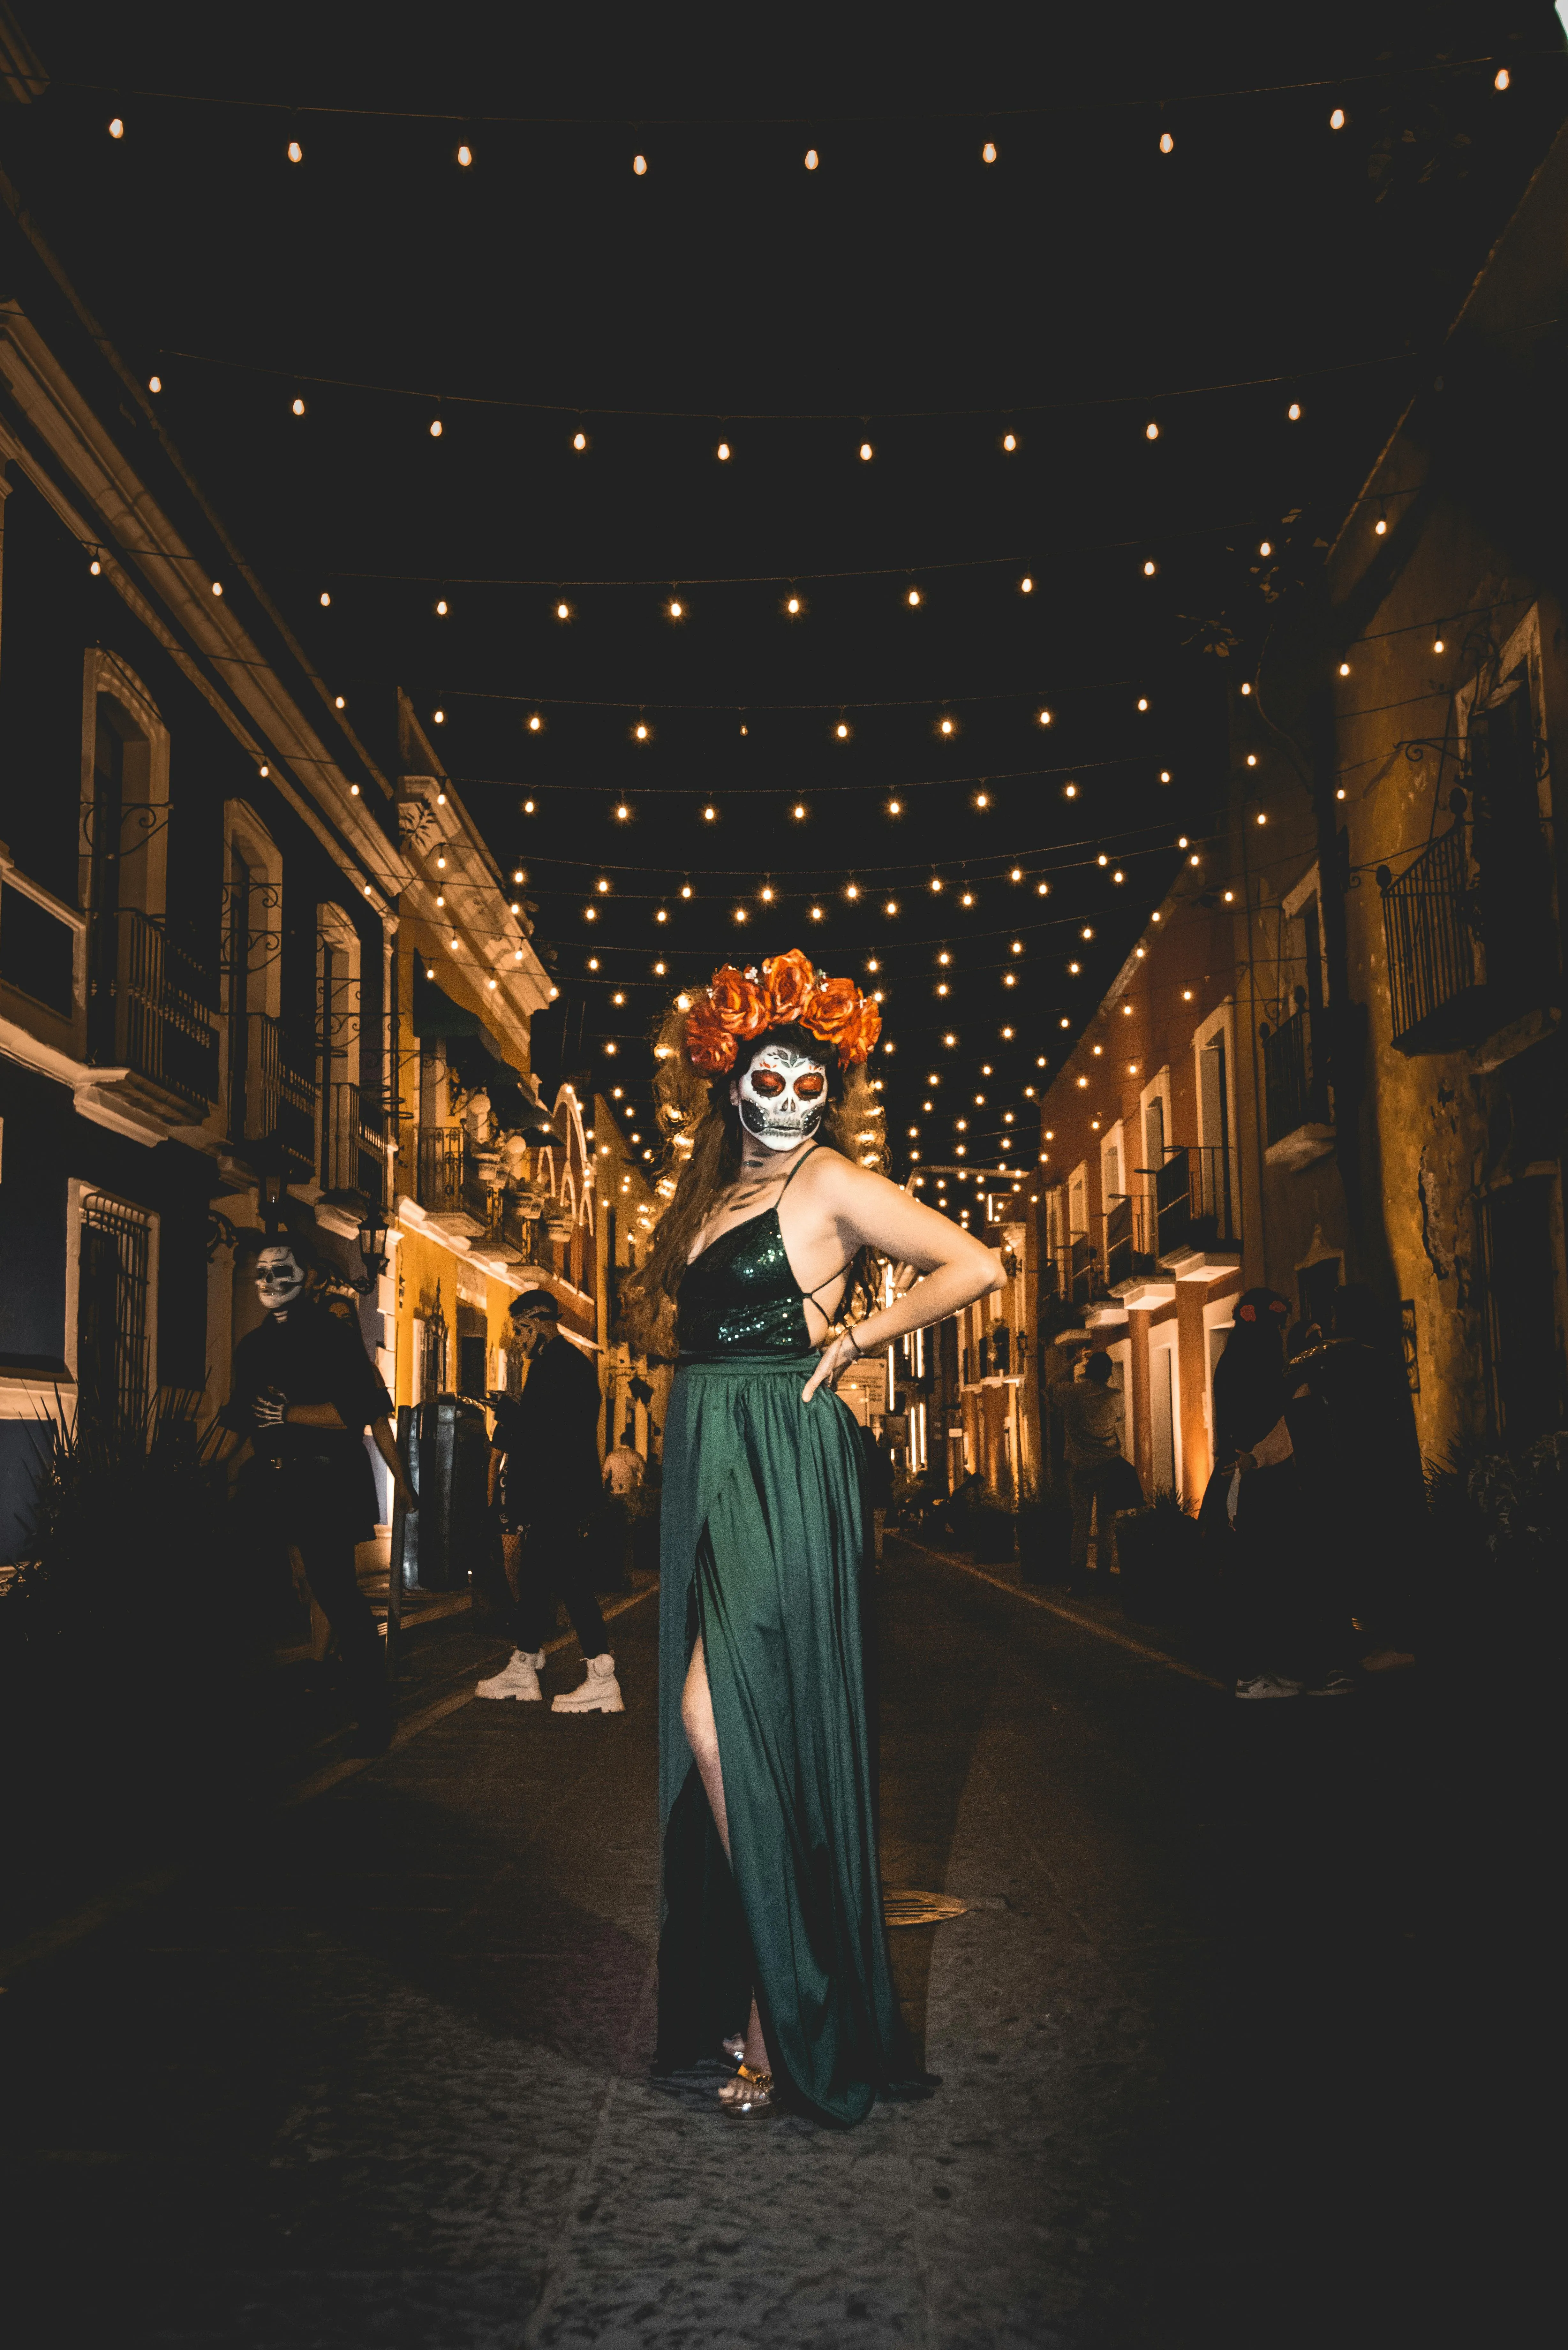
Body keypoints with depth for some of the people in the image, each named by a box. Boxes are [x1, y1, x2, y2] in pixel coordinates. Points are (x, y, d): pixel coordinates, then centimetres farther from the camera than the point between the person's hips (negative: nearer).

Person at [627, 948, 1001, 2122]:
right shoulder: (711, 1194, 16)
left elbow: (977, 1267, -11)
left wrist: (849, 1341, -8)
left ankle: (786, 2013, -3)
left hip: (784, 1465, -7)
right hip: (707, 1464, 8)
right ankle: (758, 1991, 20)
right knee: (737, 1733, 9)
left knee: (719, 1717, -14)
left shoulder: (834, 1184, -5)